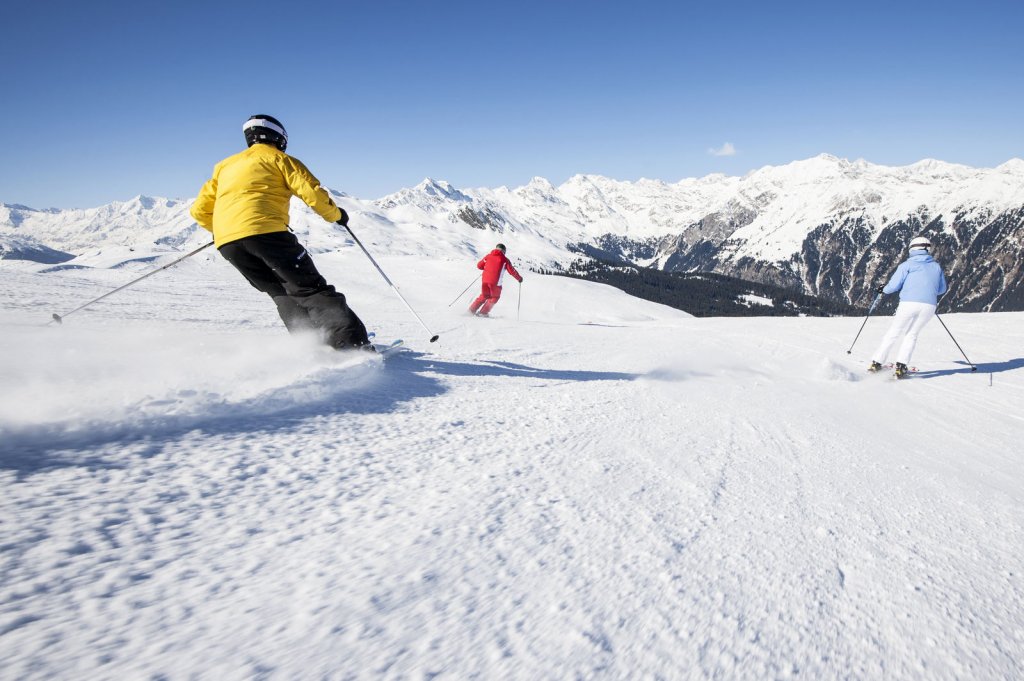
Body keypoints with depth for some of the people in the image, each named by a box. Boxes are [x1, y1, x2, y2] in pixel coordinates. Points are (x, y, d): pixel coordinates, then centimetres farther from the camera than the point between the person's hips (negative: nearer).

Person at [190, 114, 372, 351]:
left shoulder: (225, 166, 31)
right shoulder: (278, 158, 14)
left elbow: (200, 210, 29)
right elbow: (313, 193, 0)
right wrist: (336, 215, 18)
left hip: (226, 242, 5)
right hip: (266, 231, -5)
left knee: (283, 294, 16)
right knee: (310, 289, -5)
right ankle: (352, 342, -17)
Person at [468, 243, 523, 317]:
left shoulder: (488, 256, 12)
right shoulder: (505, 260, 3)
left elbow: (479, 265, 14)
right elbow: (512, 271, 4)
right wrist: (519, 278, 18)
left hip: (485, 280, 4)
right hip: (495, 282, -4)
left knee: (484, 295, 24)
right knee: (495, 297, 18)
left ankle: (472, 309, 17)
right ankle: (483, 312, 10)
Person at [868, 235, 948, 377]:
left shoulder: (907, 265, 2)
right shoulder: (936, 266, 14)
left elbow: (894, 285, -3)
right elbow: (942, 289, 22)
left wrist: (883, 289, 17)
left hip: (909, 303, -3)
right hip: (929, 306, 3)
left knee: (893, 334, 8)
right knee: (912, 335, 15)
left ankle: (876, 363, 6)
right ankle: (901, 366, 2)